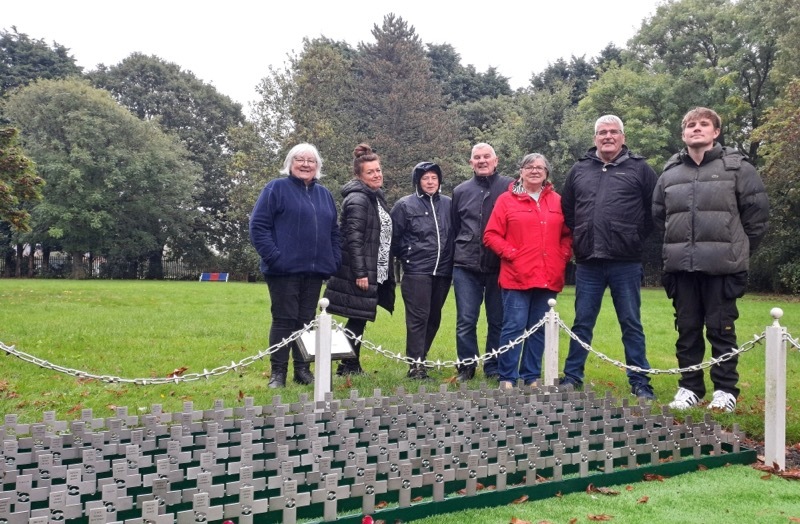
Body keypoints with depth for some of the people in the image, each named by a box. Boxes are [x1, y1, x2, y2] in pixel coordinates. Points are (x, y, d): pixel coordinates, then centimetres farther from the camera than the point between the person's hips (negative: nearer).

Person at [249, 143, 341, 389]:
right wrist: (274, 257, -16)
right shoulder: (276, 188, -1)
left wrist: (335, 260, 7)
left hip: (315, 271, 5)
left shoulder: (324, 194, 16)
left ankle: (303, 369, 18)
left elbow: (334, 232, 21)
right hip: (284, 269, -5)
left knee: (306, 321, 10)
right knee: (284, 320, -3)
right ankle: (277, 373, 6)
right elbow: (258, 226, -7)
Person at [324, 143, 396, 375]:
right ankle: (348, 366, 8)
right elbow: (354, 238, -20)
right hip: (360, 272, -9)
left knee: (360, 320, 12)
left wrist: (387, 270, 19)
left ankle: (352, 365, 19)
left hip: (376, 271, 9)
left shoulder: (376, 197, 16)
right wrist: (360, 273, -23)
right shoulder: (358, 199, -14)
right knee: (358, 319, -2)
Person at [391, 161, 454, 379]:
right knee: (418, 317, -7)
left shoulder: (448, 204, 8)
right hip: (417, 271, -4)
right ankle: (416, 363, -4)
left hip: (442, 271, 4)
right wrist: (406, 257, 4)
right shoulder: (405, 205, -2)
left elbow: (454, 234, 15)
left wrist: (450, 258, 8)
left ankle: (420, 356, 26)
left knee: (434, 317, 11)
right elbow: (395, 237, 1)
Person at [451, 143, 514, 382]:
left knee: (498, 320, 6)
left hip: (499, 266, -1)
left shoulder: (510, 187, 3)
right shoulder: (461, 191, 11)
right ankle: (466, 367, 13)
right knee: (466, 320, 1)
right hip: (466, 267, 2)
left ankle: (494, 368, 17)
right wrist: (455, 258, 15)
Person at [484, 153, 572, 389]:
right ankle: (507, 378, 4)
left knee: (539, 329, 9)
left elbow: (567, 234, 17)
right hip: (516, 277, -4)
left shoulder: (556, 201, 12)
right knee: (514, 327, -5)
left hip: (548, 278, 4)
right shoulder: (507, 200, 3)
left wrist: (563, 255, 3)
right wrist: (510, 253, -9)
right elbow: (491, 235, 0)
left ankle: (532, 376, 19)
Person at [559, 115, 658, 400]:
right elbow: (566, 209, 19)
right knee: (582, 323, 10)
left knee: (631, 324, 5)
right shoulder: (579, 169, 10)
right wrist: (581, 236, 11)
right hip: (588, 262, 3)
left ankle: (640, 382, 12)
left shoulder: (639, 169, 2)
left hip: (626, 263, -2)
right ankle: (572, 377, 18)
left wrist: (637, 235, 1)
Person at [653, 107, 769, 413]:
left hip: (722, 267, -3)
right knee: (687, 329, 9)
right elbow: (659, 215, 22)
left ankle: (725, 390, 12)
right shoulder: (670, 173, 10)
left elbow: (757, 212, 2)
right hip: (681, 267, 4)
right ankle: (689, 388, 19)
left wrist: (738, 249, 6)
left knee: (721, 329, 2)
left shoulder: (737, 167, 0)